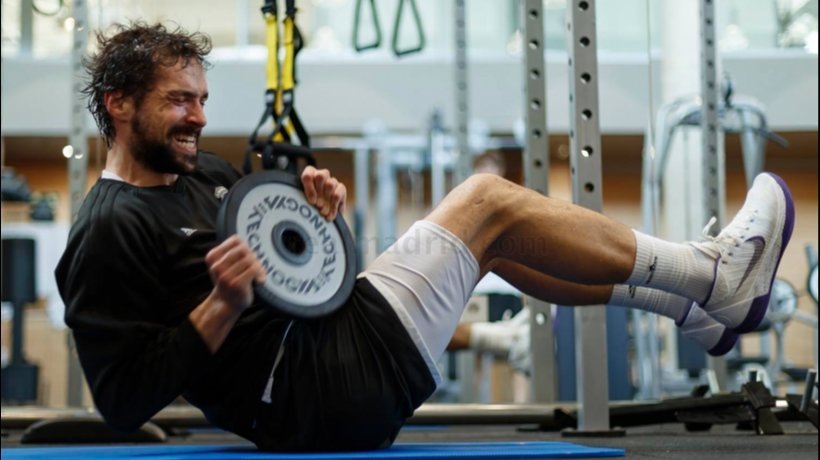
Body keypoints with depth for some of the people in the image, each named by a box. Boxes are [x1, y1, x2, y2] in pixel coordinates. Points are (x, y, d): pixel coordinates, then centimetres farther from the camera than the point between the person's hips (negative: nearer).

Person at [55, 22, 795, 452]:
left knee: (492, 237, 12)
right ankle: (713, 278, 1)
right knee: (486, 201, -9)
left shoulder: (204, 172, 16)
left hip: (329, 342, 10)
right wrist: (222, 306, -28)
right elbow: (123, 398, -19)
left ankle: (702, 308, 16)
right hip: (308, 393, -10)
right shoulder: (110, 232, -12)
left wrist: (316, 221, 4)